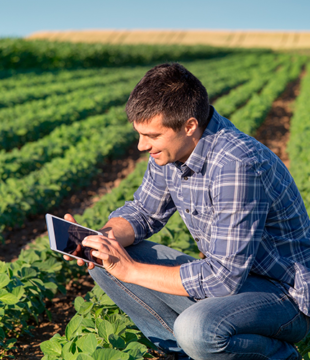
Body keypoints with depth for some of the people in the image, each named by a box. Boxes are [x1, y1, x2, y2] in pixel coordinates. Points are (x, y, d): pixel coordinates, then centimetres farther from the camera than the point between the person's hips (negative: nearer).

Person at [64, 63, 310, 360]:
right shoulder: (171, 149, -5)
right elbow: (143, 212, 10)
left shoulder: (238, 166, -31)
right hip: (227, 273, 8)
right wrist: (98, 237, -11)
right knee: (104, 263, -2)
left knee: (197, 330, -38)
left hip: (284, 293, -7)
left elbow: (223, 278, -30)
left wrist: (131, 270, -24)